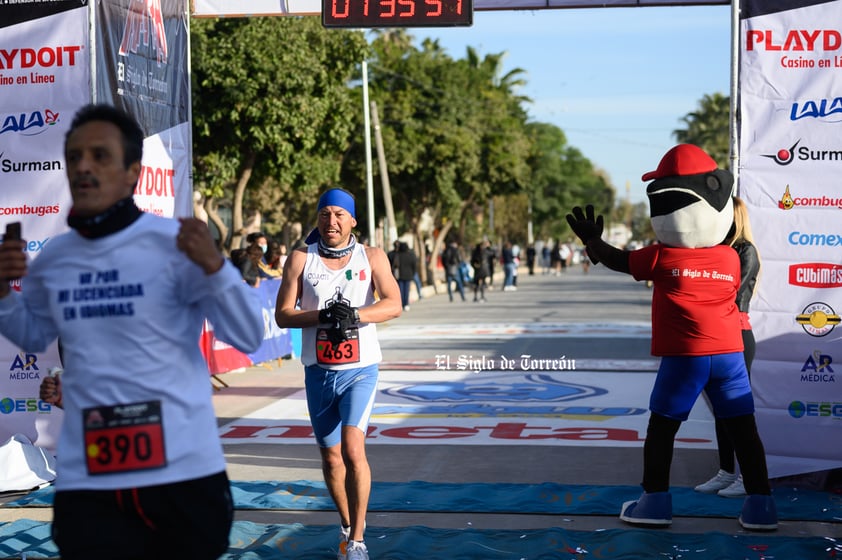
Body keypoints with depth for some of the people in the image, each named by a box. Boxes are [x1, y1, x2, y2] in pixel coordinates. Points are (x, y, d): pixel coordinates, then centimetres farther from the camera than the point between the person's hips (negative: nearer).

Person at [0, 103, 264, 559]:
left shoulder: (175, 243, -7)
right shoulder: (51, 259, 6)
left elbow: (247, 337, -8)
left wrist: (214, 266, -24)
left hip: (182, 470, -3)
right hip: (85, 477, 3)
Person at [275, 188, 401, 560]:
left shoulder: (372, 257, 0)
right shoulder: (301, 259, 2)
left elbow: (393, 305, -11)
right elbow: (283, 315, -4)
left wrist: (356, 314, -28)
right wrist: (322, 315, -21)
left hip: (360, 368, -2)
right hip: (318, 371, 2)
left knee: (353, 448, -19)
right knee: (331, 457, 12)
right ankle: (347, 527, 34)